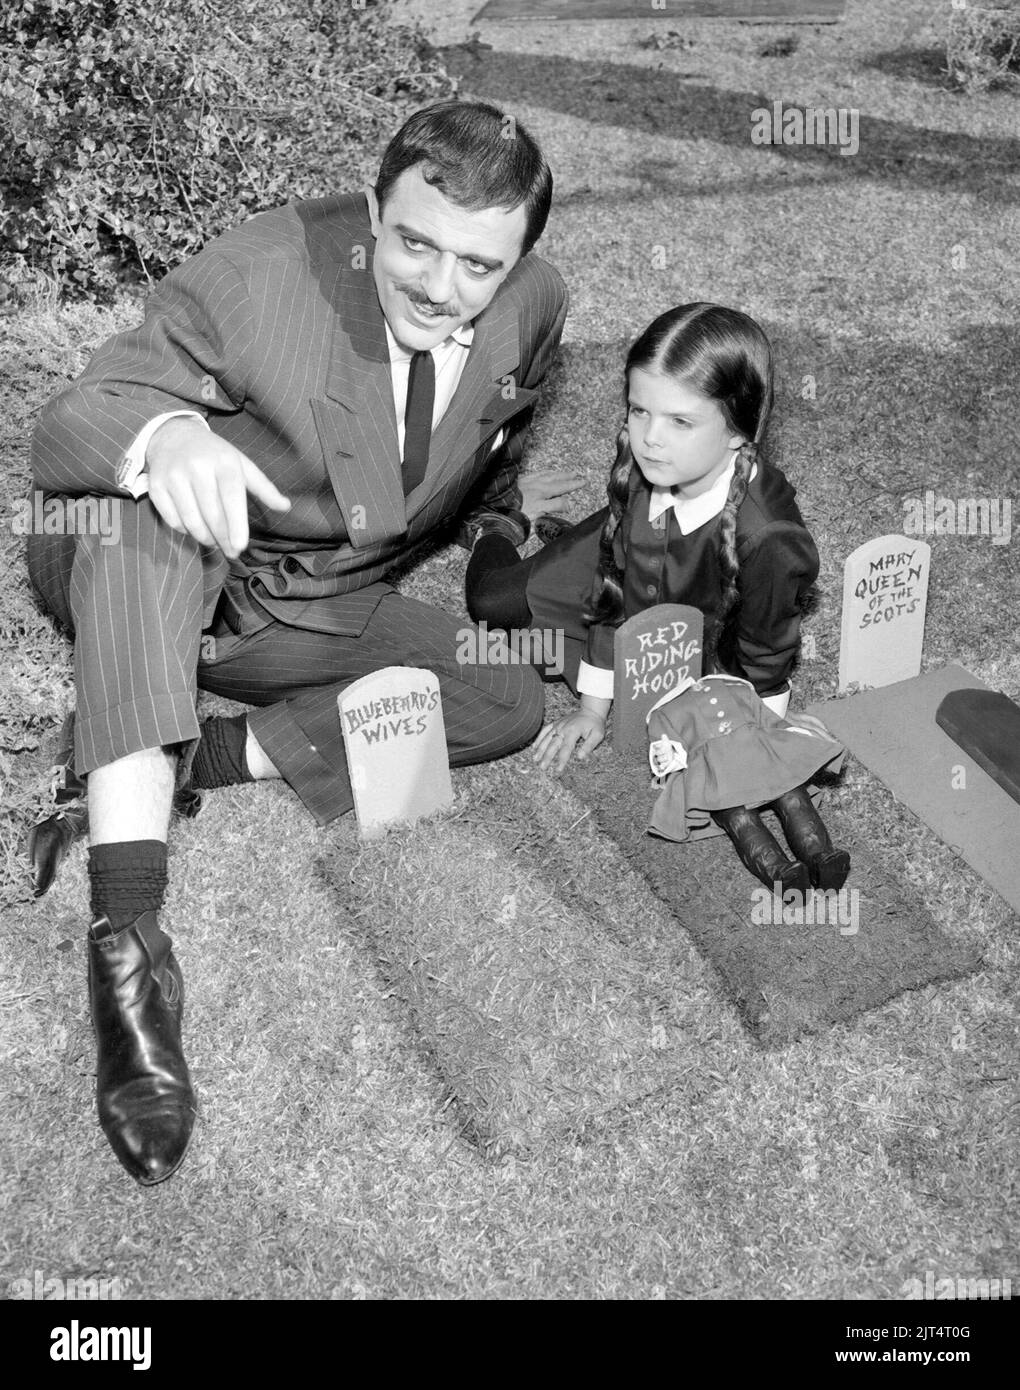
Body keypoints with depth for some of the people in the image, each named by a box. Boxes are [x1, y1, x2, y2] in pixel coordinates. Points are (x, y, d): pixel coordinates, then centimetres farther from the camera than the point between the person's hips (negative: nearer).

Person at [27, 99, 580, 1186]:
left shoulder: (533, 305, -10)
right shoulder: (254, 277, -25)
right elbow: (61, 434, -25)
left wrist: (495, 509, 30)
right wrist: (161, 434, -46)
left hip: (326, 610, 4)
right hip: (152, 580, -4)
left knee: (512, 700, -12)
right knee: (144, 487, -37)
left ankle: (202, 758, -16)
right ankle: (125, 923, -42)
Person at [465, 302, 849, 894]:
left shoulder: (770, 540, -42)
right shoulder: (638, 469, -28)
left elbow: (766, 660, -24)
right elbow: (613, 587, -16)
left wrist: (756, 747, -11)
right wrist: (594, 707, -10)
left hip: (712, 656, -3)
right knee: (493, 599, 3)